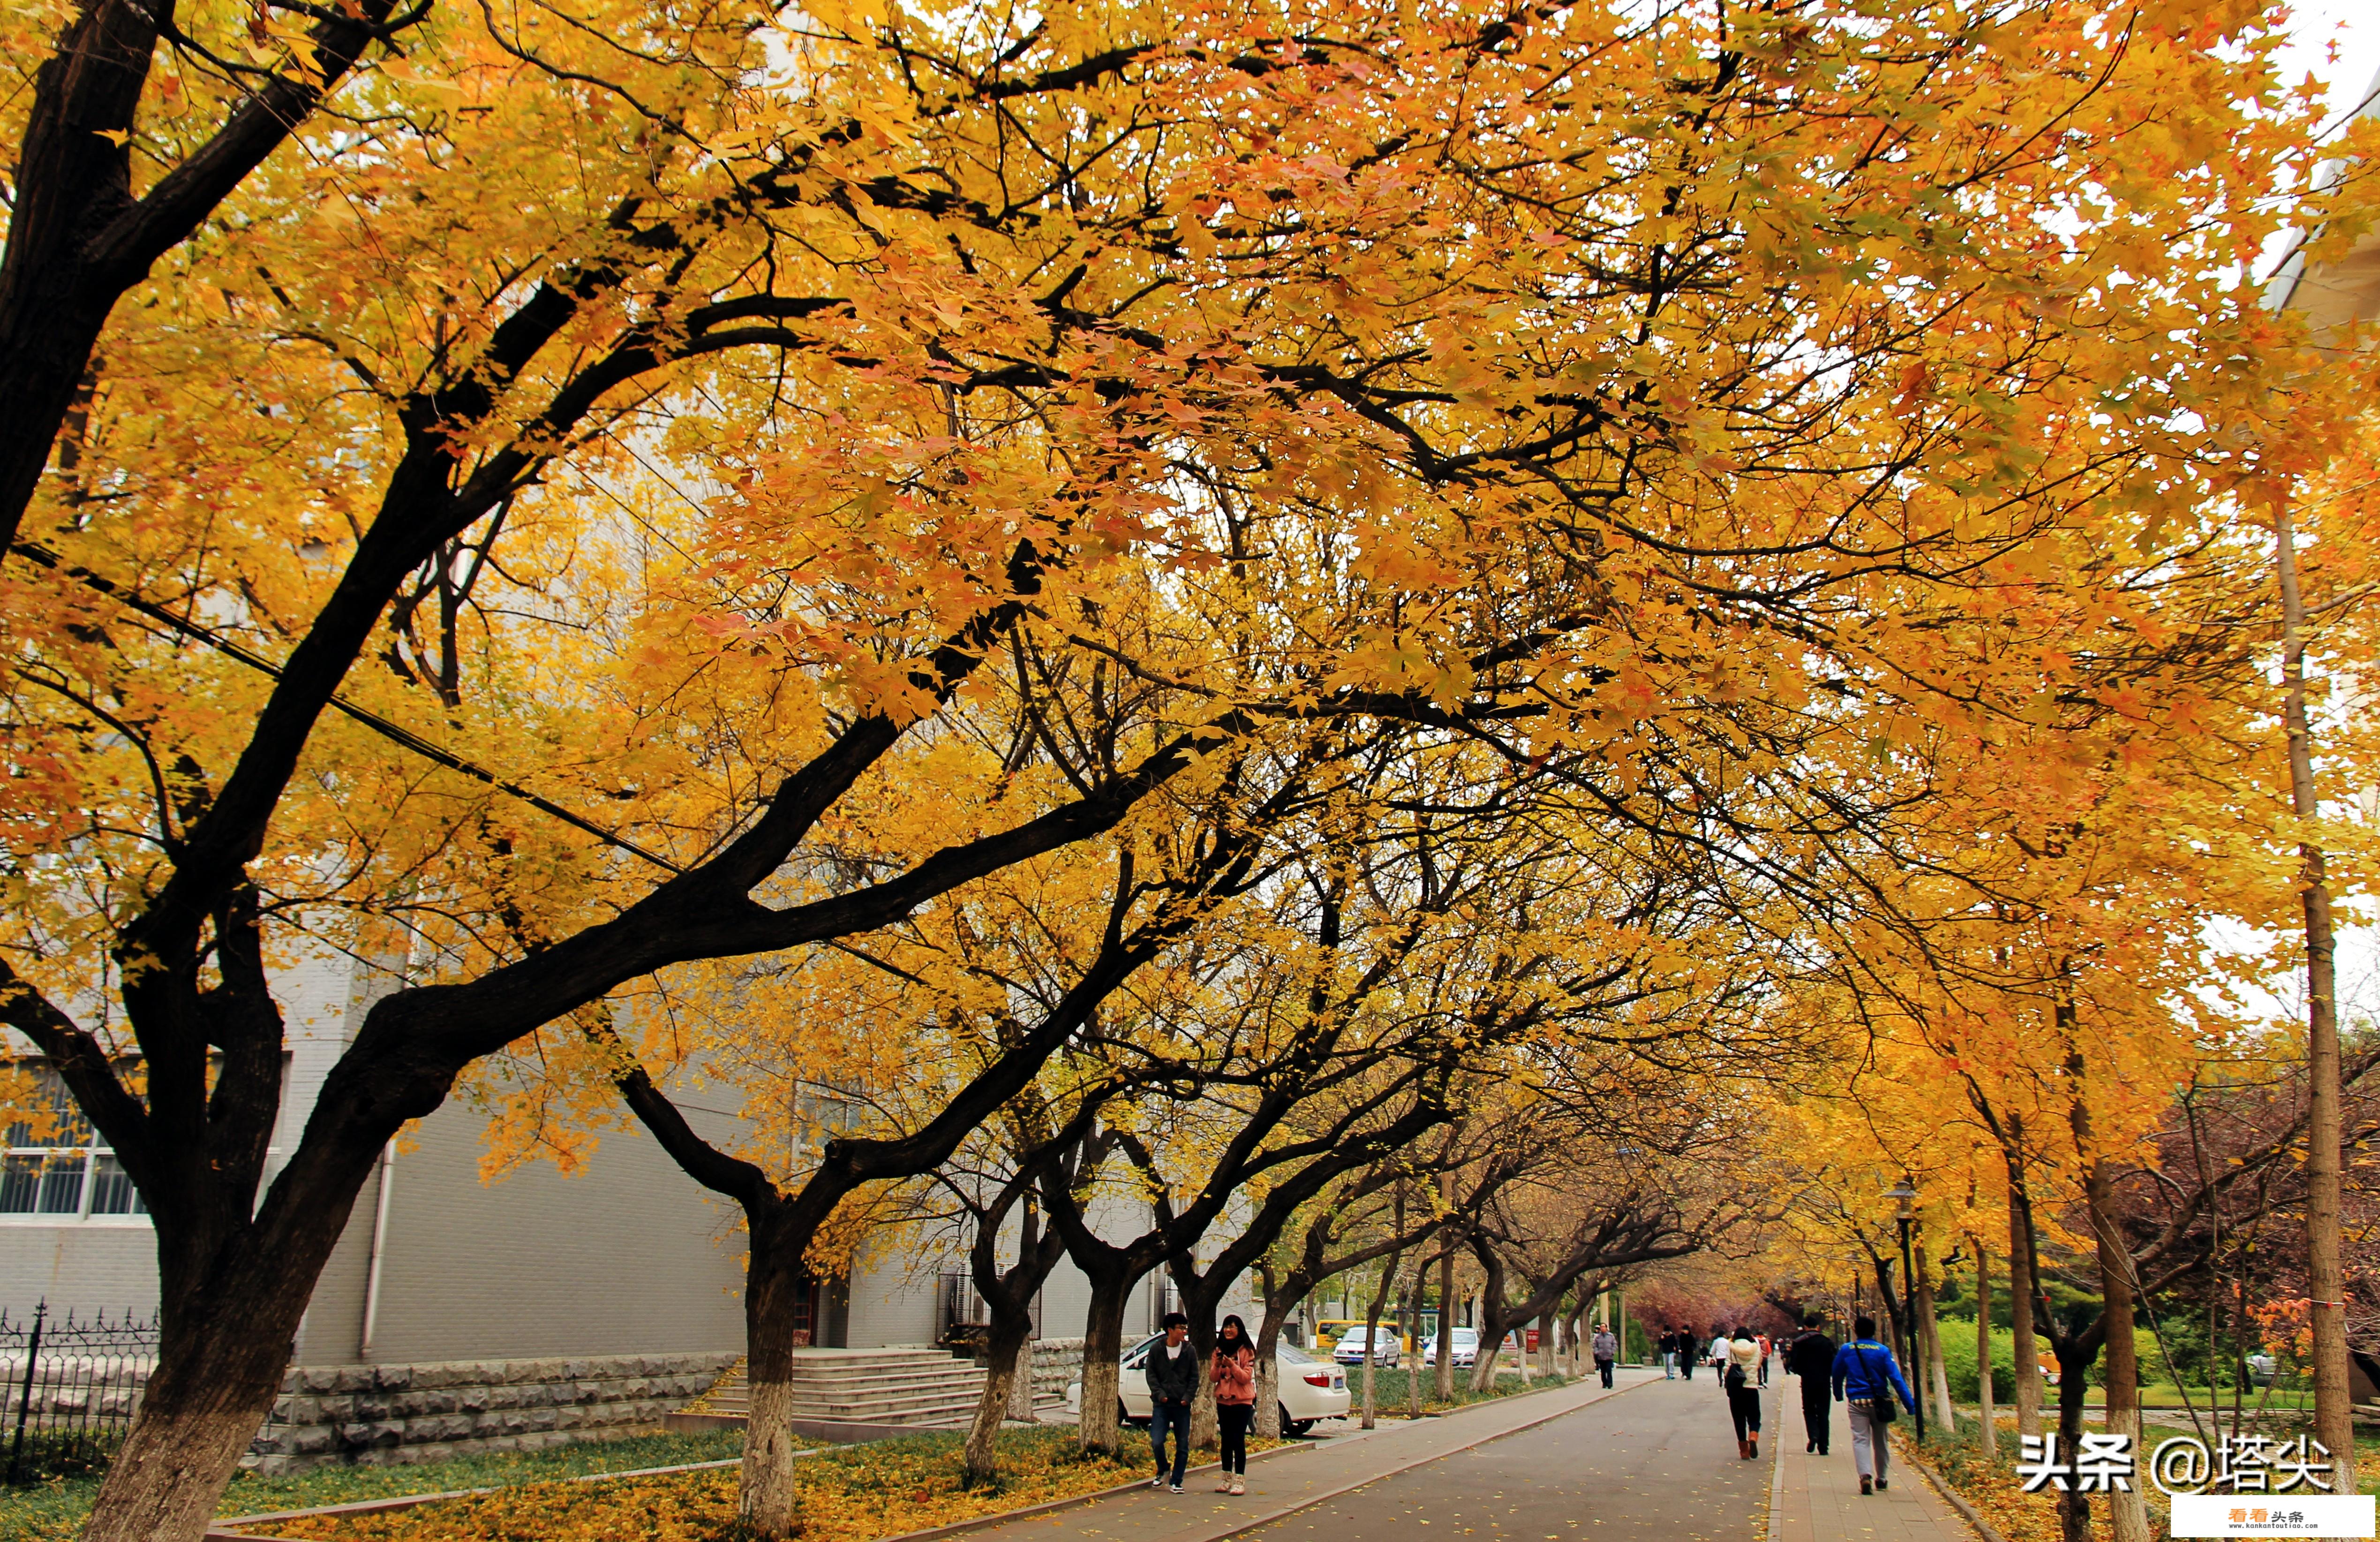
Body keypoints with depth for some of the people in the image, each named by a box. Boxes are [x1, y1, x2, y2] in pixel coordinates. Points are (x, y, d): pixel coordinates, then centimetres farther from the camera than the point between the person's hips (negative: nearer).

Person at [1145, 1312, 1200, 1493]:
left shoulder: (1189, 1351, 4)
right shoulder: (1156, 1349, 2)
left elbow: (1195, 1377, 7)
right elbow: (1150, 1374, 3)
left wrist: (1188, 1397, -7)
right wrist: (1159, 1394, -10)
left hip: (1182, 1405, 1)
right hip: (1161, 1404, -1)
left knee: (1183, 1446, 2)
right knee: (1157, 1442, -11)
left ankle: (1176, 1481, 16)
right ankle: (1162, 1472, 17)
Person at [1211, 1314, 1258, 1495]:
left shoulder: (1246, 1351, -4)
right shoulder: (1219, 1350, 10)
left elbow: (1246, 1377, -10)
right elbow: (1214, 1378, 6)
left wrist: (1232, 1366, -23)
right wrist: (1217, 1366, -13)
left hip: (1242, 1401, -5)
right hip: (1223, 1400, 5)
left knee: (1238, 1440, -7)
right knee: (1226, 1440, 9)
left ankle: (1240, 1480, -4)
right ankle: (1227, 1479, 15)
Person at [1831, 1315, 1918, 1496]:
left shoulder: (1846, 1350, -1)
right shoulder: (1883, 1351, -5)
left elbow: (1837, 1375, 9)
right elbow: (1896, 1378, -9)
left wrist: (1839, 1395, 26)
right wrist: (1910, 1403, -7)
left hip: (1857, 1402, -1)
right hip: (1879, 1402, 1)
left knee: (1860, 1439, -4)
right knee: (1880, 1441, 16)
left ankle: (1865, 1475, -24)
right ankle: (1881, 1479, 25)